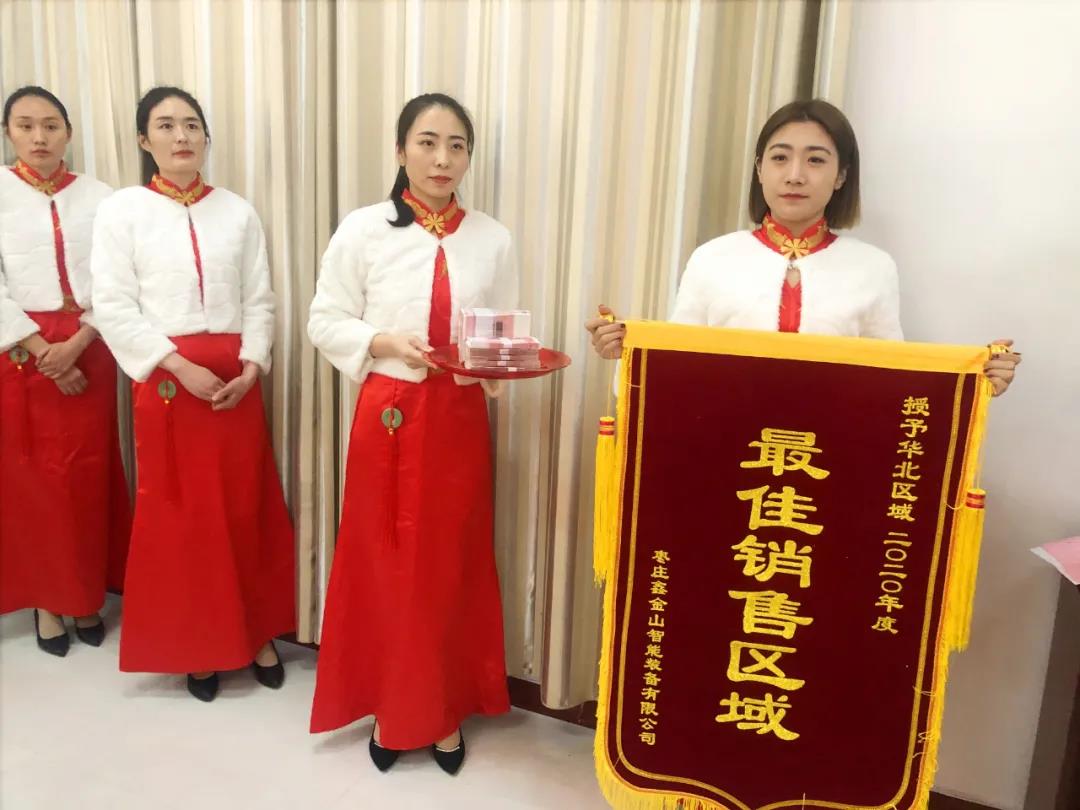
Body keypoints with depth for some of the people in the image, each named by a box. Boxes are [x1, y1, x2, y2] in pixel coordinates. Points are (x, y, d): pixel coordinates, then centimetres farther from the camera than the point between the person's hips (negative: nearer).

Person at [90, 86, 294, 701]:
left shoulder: (238, 212, 8)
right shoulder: (121, 211, 1)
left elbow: (260, 300, 5)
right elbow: (113, 307, -6)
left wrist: (252, 366, -9)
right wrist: (181, 368, -15)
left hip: (236, 377, 2)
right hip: (167, 378, -2)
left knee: (249, 510, 7)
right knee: (179, 515, 5)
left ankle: (258, 633, 23)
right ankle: (195, 645, 21)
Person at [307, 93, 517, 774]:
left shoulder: (492, 239, 2)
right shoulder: (363, 229, -4)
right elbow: (326, 321, 0)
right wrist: (385, 343, -16)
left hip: (461, 419, 2)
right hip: (389, 415, -1)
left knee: (454, 566, 11)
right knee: (386, 565, 8)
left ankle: (446, 710, 31)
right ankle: (391, 707, 30)